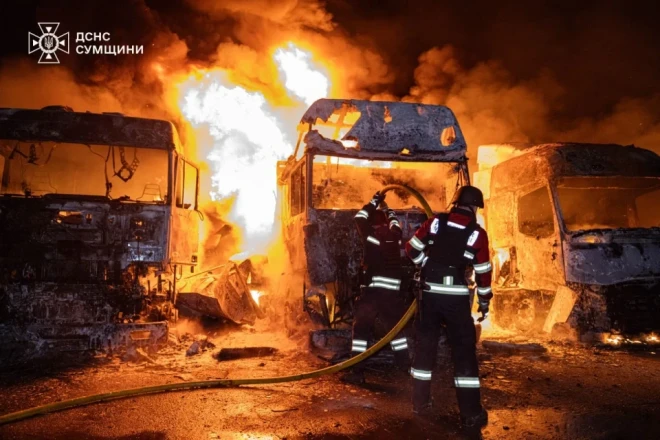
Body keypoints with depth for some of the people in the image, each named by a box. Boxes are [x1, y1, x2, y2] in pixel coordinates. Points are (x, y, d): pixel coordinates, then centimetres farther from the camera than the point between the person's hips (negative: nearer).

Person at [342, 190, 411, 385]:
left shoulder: (371, 235, -5)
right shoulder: (395, 235, 8)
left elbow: (360, 217, 9)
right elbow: (394, 222, 30)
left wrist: (375, 201, 17)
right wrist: (385, 206, 38)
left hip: (372, 289, -5)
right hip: (394, 290, 5)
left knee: (361, 327, -1)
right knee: (396, 326, 20)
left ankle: (357, 371, -4)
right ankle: (405, 364, 27)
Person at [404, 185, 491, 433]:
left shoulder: (435, 222, 1)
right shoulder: (477, 234, -5)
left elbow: (411, 249, 5)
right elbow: (483, 272, -1)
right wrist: (484, 302, 12)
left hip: (429, 292, 3)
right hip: (456, 296, -2)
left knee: (425, 343, 14)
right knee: (464, 349, 5)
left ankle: (420, 401, 24)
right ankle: (471, 414, 9)